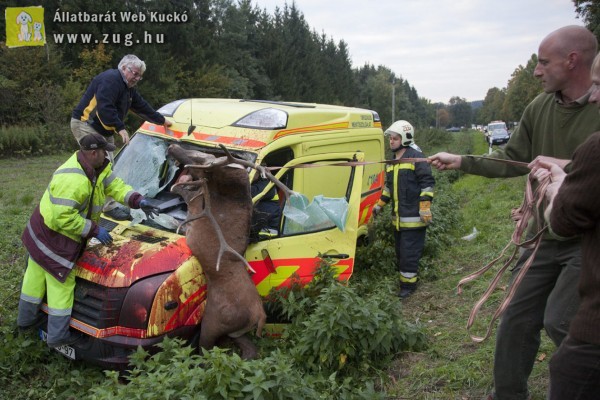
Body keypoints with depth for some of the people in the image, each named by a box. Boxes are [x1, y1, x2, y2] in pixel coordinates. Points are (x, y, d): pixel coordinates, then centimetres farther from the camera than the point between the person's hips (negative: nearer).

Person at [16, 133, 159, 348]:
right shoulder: (73, 180, -33)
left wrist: (138, 201, -15)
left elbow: (116, 186, 0)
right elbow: (62, 218, -33)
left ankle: (26, 319, 42)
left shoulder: (98, 167, -3)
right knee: (61, 285, 2)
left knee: (36, 277, 24)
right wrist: (94, 230, -25)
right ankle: (57, 336, 13)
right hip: (54, 241, -10)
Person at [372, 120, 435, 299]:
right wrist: (379, 205, 23)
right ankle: (407, 278, 29)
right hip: (398, 217, 8)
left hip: (413, 216, -8)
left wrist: (425, 206, -17)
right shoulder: (391, 161, 15)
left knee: (409, 252, -4)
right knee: (400, 251, 16)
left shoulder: (416, 157, -10)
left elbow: (427, 183, -12)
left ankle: (408, 284, 7)